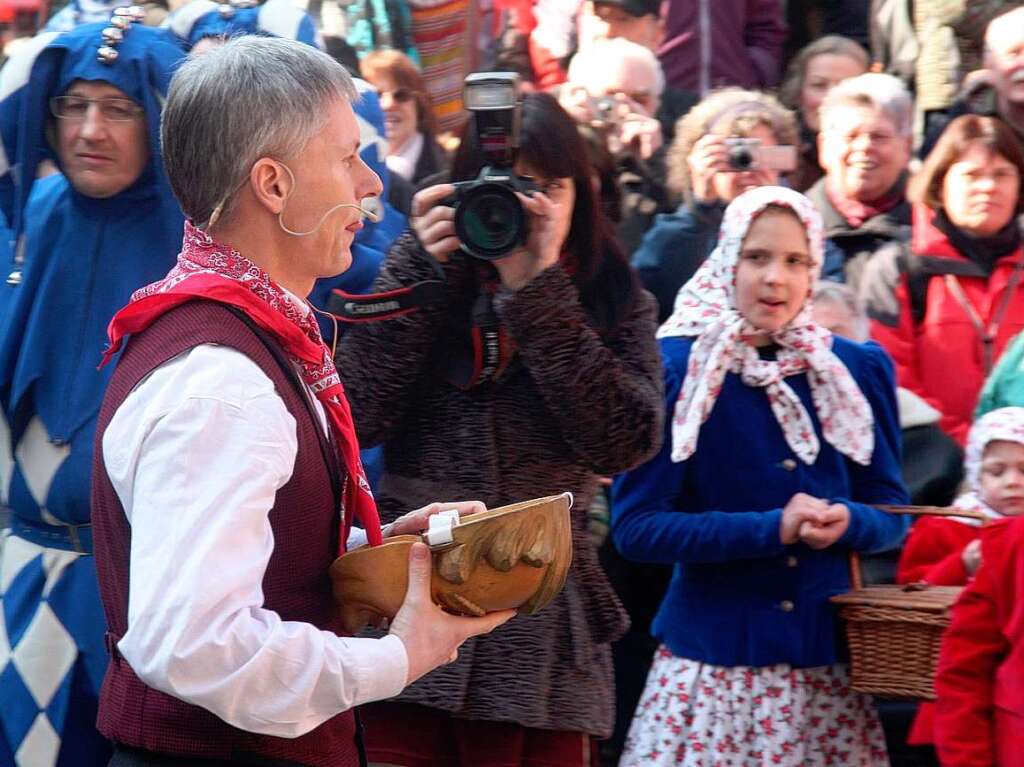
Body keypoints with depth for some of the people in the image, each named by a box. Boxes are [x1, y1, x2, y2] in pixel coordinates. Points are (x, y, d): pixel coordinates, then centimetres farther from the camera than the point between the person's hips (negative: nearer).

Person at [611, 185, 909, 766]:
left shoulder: (859, 370, 5)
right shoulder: (676, 371, -5)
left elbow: (892, 513, 9)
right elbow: (636, 527, -10)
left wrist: (848, 522, -14)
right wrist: (771, 528, -18)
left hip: (829, 658, 3)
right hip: (714, 660, -3)